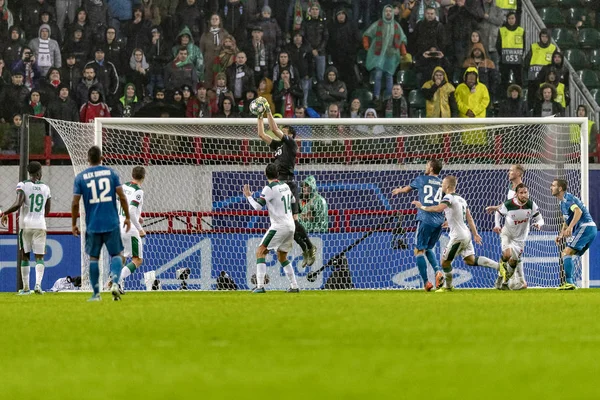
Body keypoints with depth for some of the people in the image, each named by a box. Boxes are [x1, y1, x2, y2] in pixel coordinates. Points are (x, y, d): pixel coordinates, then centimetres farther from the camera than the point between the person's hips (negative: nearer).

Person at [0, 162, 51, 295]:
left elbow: (18, 204, -19)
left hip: (25, 225, -1)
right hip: (40, 225, 1)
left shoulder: (22, 185, -4)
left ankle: (25, 287, 8)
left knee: (25, 256, 8)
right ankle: (38, 284, -17)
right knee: (39, 257, 2)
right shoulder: (45, 187, 7)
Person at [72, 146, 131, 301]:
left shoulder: (80, 177, 2)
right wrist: (127, 217, 8)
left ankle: (96, 293, 9)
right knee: (116, 254, 8)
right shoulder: (111, 173, 2)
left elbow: (75, 203, 0)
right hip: (112, 224, 0)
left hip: (92, 225, 0)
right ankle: (115, 282, -16)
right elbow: (122, 197, -2)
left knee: (93, 258, 10)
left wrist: (73, 224, 10)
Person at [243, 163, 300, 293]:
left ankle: (260, 286, -16)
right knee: (282, 257, 21)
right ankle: (294, 286, 18)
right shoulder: (285, 186, 10)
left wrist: (248, 196, -1)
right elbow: (293, 200, 27)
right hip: (291, 226, 8)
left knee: (260, 252, -5)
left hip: (279, 226, -8)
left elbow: (258, 206, -17)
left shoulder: (269, 189, -13)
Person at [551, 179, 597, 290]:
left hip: (586, 228, -10)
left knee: (567, 253, -17)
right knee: (564, 254, 12)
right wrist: (561, 234, 18)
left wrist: (570, 228, -36)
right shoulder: (563, 202, 21)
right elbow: (567, 220, 32)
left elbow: (578, 211, -27)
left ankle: (569, 283, -24)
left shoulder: (567, 198, -11)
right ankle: (569, 283, 9)